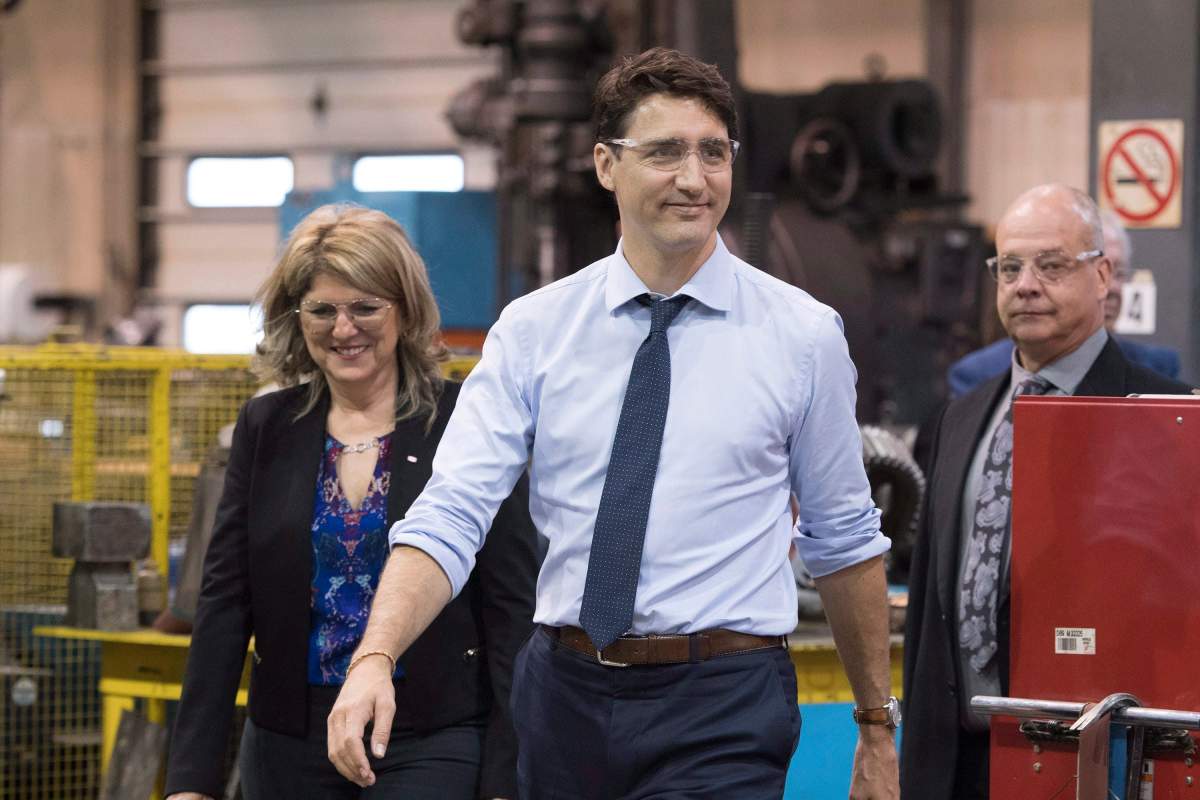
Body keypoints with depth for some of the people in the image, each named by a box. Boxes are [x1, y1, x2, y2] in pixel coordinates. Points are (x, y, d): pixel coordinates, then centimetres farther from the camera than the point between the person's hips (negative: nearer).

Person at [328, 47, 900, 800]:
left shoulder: (803, 334, 0)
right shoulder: (533, 331, 1)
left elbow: (846, 540, 8)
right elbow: (449, 518, -7)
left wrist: (877, 728, 14)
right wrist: (375, 659, -24)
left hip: (722, 709, -2)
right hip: (564, 698, 2)